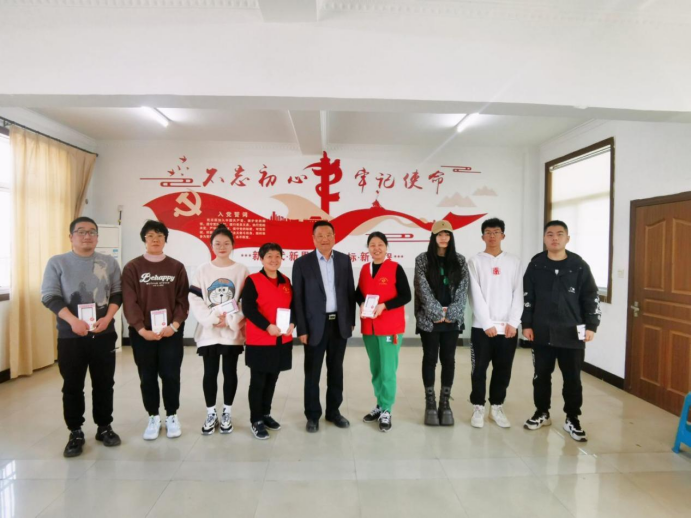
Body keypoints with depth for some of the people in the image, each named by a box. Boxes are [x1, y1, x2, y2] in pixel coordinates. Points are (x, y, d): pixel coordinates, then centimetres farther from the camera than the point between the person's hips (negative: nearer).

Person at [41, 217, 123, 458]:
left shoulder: (109, 262, 6)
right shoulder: (57, 262, 1)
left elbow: (117, 293, 4)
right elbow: (50, 297, -4)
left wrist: (107, 318, -12)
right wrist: (73, 321, -17)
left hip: (104, 334, 1)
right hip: (70, 336, -1)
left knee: (104, 383, 9)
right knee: (72, 386, 7)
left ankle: (104, 427, 24)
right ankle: (76, 433, 21)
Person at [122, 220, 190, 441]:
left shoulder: (177, 267, 4)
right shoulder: (132, 268, 1)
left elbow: (183, 300, 0)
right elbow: (129, 302, -6)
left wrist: (174, 325, -12)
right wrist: (141, 329, -15)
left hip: (171, 331, 0)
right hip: (142, 333, 0)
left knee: (171, 375, 3)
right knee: (147, 377, 8)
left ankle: (172, 416, 21)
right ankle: (153, 418, 24)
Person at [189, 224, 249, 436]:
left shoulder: (242, 271, 1)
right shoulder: (202, 271, 2)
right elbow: (195, 301, -3)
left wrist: (230, 320, -13)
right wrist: (213, 319, -13)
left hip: (233, 331, 0)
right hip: (208, 331, 1)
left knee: (230, 372, 7)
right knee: (210, 373, 6)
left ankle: (227, 413, 22)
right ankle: (211, 414, 21)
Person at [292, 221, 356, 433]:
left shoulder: (344, 260, 4)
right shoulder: (302, 263, -5)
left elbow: (350, 292, 8)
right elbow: (298, 299, -6)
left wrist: (351, 320, 6)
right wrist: (302, 329, -9)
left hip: (340, 324, 3)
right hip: (315, 325, -3)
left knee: (336, 370, 14)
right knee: (312, 373, 8)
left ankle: (333, 411, 29)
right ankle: (313, 415, 23)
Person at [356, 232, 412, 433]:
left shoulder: (395, 268, -7)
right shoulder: (364, 269, 8)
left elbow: (406, 296, -10)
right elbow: (358, 293, 15)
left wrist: (384, 306, -21)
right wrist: (362, 304, -7)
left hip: (390, 327, -5)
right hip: (369, 326, 5)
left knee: (388, 370, -2)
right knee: (375, 369, 14)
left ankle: (386, 411, 11)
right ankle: (381, 405, 29)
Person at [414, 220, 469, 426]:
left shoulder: (459, 260, 7)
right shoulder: (422, 260, -1)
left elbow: (462, 290, 0)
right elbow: (423, 290, -8)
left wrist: (450, 313, -10)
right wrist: (437, 313, -13)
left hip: (452, 320, 2)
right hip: (429, 319, -2)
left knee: (448, 360, 7)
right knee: (430, 359, 5)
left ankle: (445, 403, 18)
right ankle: (430, 403, 15)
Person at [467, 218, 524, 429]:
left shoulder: (514, 262, 8)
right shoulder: (475, 261, 1)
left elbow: (519, 294, 2)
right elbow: (476, 295, -5)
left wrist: (513, 322, -8)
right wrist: (487, 324, -12)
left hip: (508, 327, 2)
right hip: (482, 326, -2)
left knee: (503, 370, 10)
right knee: (479, 369, 5)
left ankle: (497, 407, 24)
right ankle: (478, 407, 19)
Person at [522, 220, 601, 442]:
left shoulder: (579, 265, -2)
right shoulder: (536, 265, 1)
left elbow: (591, 297, 1)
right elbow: (527, 297, 3)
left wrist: (591, 326, -4)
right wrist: (527, 324, -1)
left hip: (572, 333, -1)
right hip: (542, 332, 1)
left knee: (573, 378, 8)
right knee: (541, 375, 12)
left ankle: (572, 419, 24)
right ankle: (542, 413, 29)